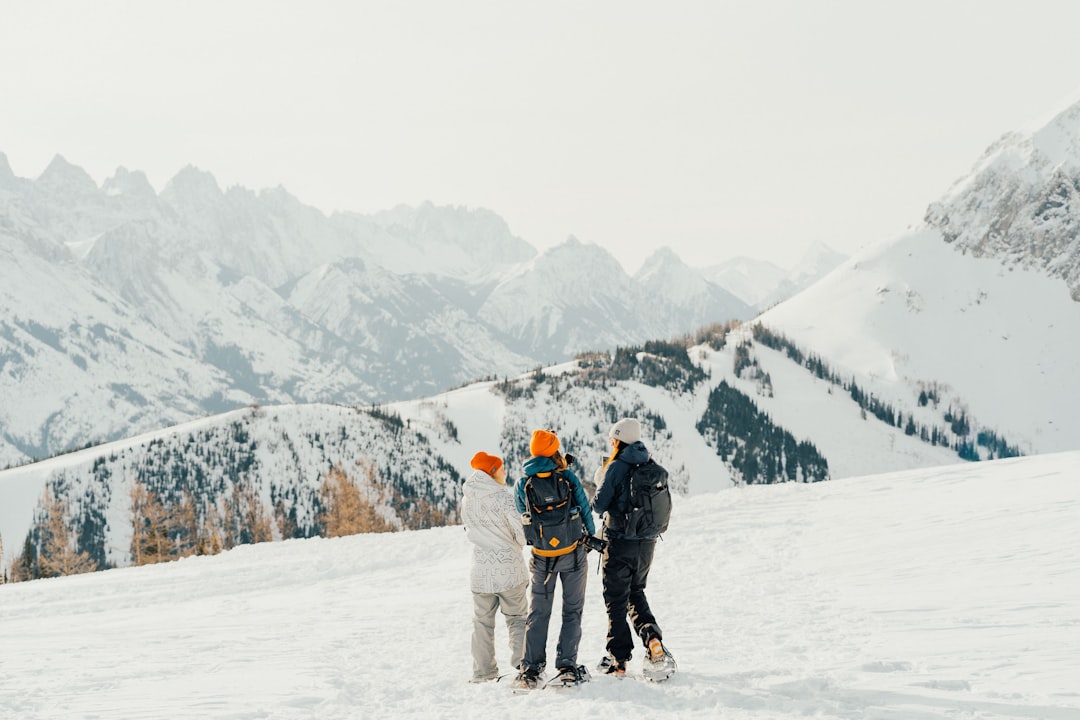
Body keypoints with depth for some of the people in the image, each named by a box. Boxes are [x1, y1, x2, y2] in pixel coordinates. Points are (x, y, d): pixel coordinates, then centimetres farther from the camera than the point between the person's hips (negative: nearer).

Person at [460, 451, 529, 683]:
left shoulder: (467, 499, 3)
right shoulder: (502, 496, -14)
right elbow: (521, 527, -15)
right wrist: (518, 544, 6)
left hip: (480, 567, 4)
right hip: (509, 567, -4)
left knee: (482, 620, 13)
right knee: (517, 617, 9)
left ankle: (483, 671, 13)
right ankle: (520, 663, 0)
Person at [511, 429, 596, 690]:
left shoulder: (522, 485, -5)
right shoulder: (569, 477, -9)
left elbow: (521, 520, 6)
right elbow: (585, 510, -1)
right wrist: (592, 538, 16)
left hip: (542, 557, 1)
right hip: (574, 554, -1)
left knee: (538, 613, 11)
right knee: (572, 610, 9)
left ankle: (531, 668, 5)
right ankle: (567, 666, 3)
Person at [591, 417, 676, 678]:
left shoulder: (617, 468, -15)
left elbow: (599, 505, -12)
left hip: (620, 543, -6)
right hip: (647, 542, 6)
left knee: (616, 600, 6)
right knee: (636, 594, 22)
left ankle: (618, 660, 9)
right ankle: (653, 639, -1)